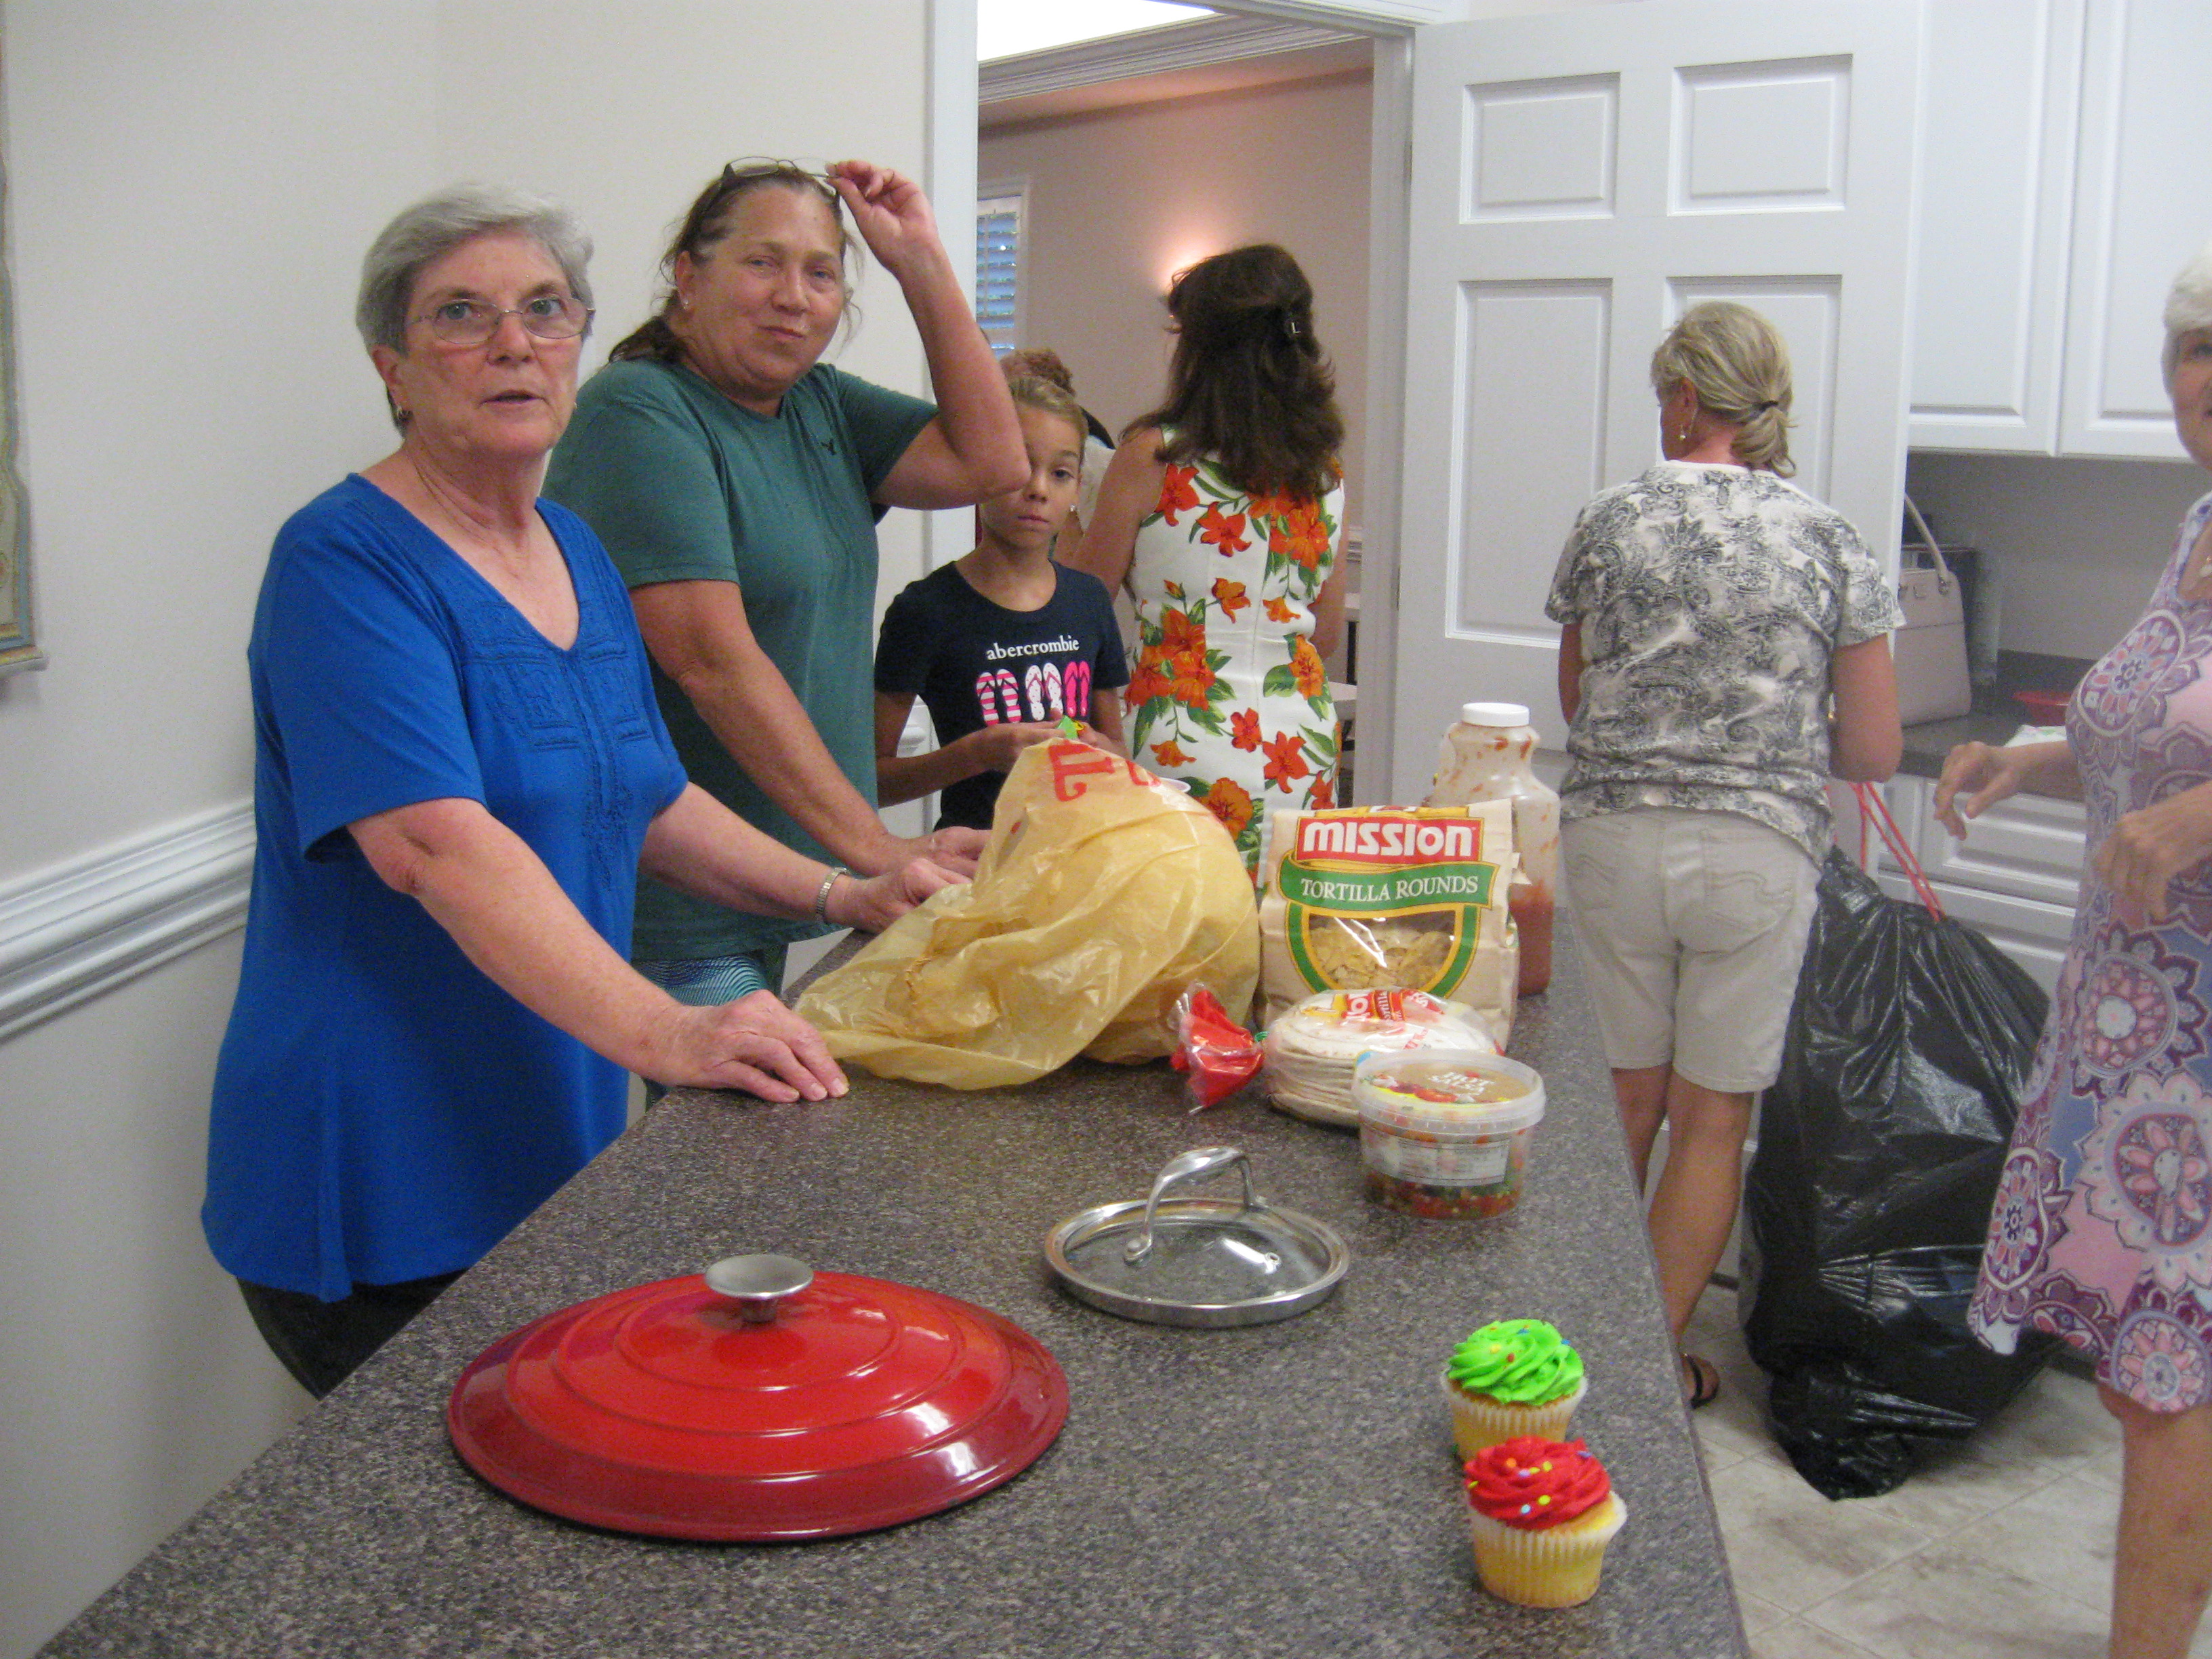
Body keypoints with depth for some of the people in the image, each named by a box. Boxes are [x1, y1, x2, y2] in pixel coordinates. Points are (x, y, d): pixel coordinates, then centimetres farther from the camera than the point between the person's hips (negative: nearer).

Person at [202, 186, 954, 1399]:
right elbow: (436, 843, -29)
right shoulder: (346, 561, -16)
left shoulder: (576, 556, 10)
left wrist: (844, 898, 7)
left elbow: (645, 799, 19)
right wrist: (662, 1033, -38)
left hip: (556, 1152, 8)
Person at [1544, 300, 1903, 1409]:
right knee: (1715, 1117, 10)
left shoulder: (1609, 524, 0)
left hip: (1612, 836, 1)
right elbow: (1875, 751, -1)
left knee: (1625, 1098, 14)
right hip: (1760, 850, -1)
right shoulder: (1830, 542, -1)